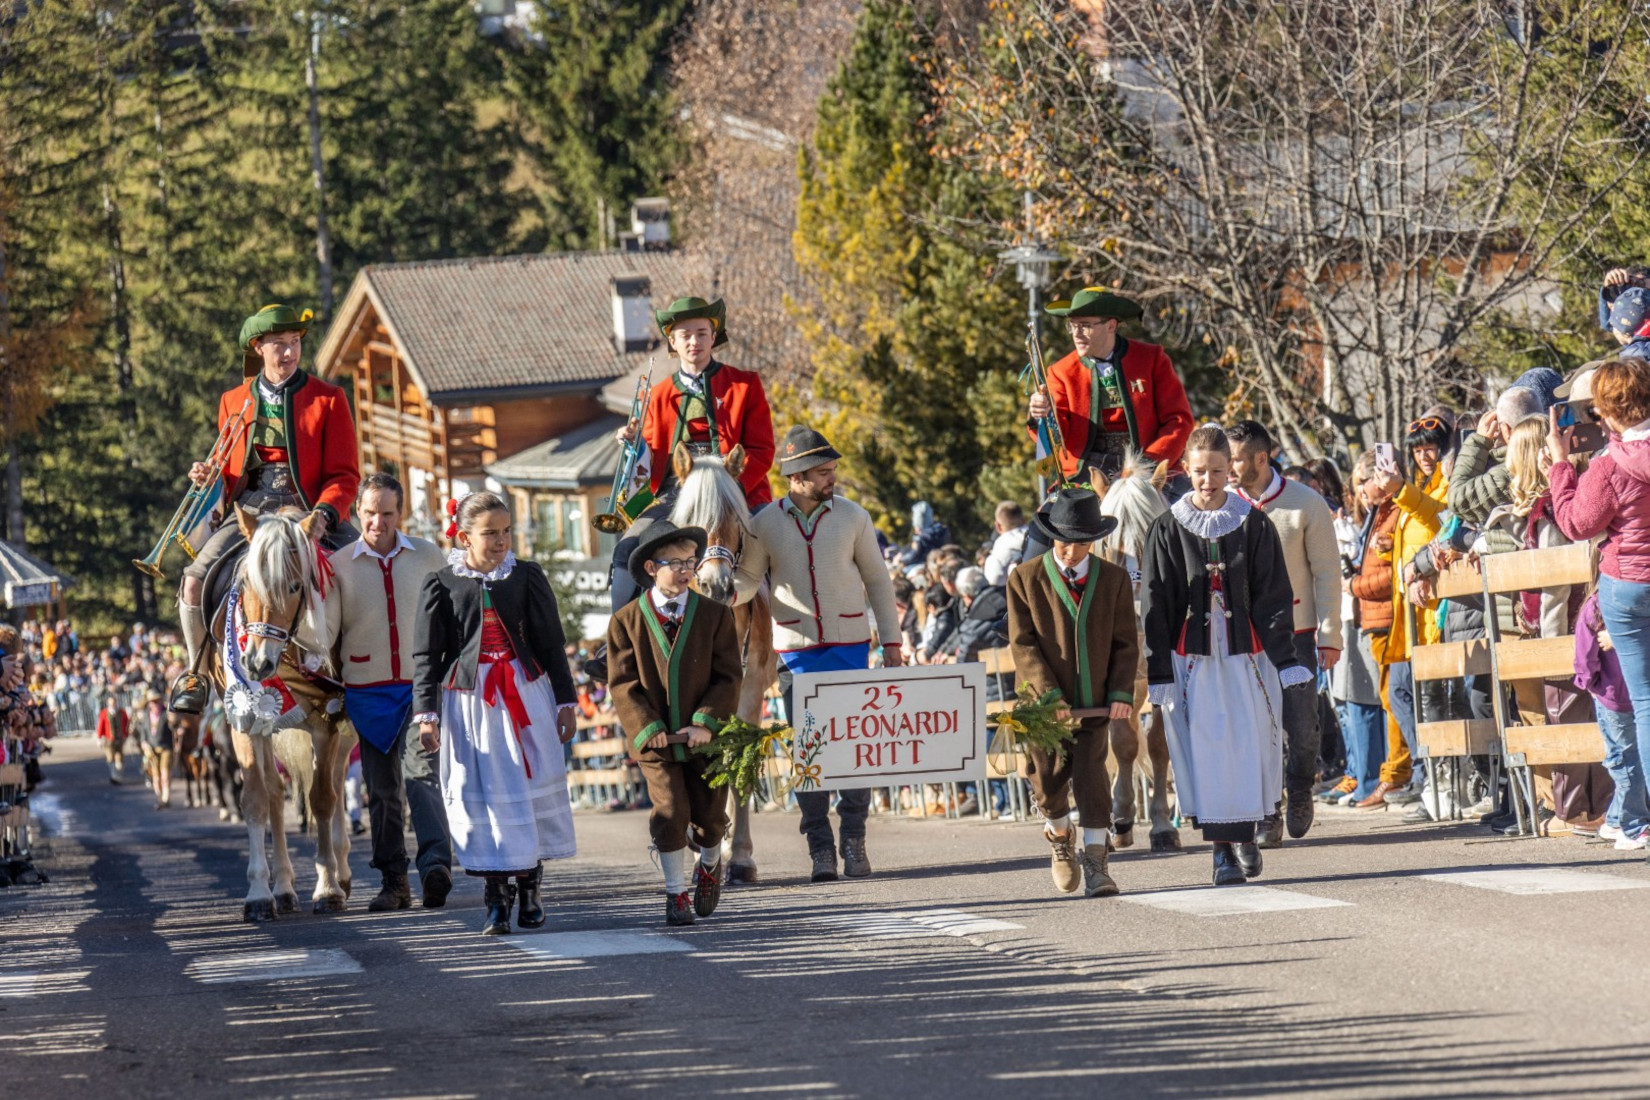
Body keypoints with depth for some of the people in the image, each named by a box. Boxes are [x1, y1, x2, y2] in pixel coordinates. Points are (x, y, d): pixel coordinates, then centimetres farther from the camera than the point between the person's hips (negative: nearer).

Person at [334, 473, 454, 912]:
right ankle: (393, 881, 11)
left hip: (422, 687, -1)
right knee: (381, 789, 5)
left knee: (422, 771, -19)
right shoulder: (339, 565, 3)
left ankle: (436, 864, -30)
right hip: (368, 693, 1)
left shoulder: (429, 557, 4)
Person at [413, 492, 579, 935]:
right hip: (468, 699, -2)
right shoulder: (441, 585, -1)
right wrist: (426, 712, -7)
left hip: (526, 694, 2)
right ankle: (496, 897, 1)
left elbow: (552, 644, 8)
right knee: (481, 793, -3)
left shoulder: (527, 578, 4)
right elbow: (426, 654, 0)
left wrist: (566, 701, 7)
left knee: (534, 785, 4)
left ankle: (530, 882, 19)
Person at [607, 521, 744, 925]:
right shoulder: (626, 621, -2)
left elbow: (729, 675, -2)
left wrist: (707, 722, -13)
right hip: (657, 740, -1)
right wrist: (646, 728, -13)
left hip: (706, 736, 1)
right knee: (670, 813, -6)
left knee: (709, 813, 9)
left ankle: (709, 865, 40)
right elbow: (623, 682, -3)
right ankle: (676, 893, 5)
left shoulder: (715, 614, 0)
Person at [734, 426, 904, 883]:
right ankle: (820, 846, 3)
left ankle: (854, 840, 6)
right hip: (796, 650, 0)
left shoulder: (852, 516, 2)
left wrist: (891, 641, 5)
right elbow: (748, 581, 6)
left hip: (849, 645, 0)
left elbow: (877, 580, 8)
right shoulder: (765, 524, 0)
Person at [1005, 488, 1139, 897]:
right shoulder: (1025, 579, -3)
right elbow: (1023, 644, -6)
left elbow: (1125, 644, 6)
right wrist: (1048, 694, -16)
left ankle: (1095, 862, -6)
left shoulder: (1114, 580, 3)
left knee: (1090, 775, -10)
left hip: (1094, 702, 0)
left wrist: (1121, 693, -8)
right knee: (1049, 780, 5)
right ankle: (1060, 840, 34)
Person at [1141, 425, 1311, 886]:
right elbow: (1155, 605, 3)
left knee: (1250, 749, -1)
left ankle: (1244, 834, 18)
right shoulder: (1169, 529, 3)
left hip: (1246, 657, 0)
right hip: (1193, 661, 0)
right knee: (1207, 752, -4)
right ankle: (1224, 850, -1)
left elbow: (1274, 597, 3)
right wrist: (1159, 673, -3)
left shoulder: (1254, 525, 4)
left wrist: (1287, 661, -4)